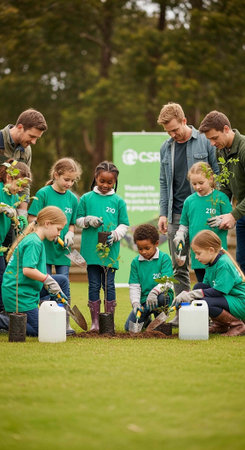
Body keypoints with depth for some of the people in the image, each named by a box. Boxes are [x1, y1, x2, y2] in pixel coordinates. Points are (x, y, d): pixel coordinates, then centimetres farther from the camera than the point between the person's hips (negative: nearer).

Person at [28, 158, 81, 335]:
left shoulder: (72, 198, 7)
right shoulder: (43, 194, -6)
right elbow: (32, 219, -7)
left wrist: (70, 234, -3)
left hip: (63, 248, 4)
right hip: (45, 246, -4)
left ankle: (66, 322, 8)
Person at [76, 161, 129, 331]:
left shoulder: (118, 201, 5)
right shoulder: (86, 199, 6)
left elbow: (124, 225, 7)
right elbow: (78, 220, 10)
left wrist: (116, 234, -11)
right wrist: (88, 221, -10)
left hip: (110, 251, 0)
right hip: (91, 250, 0)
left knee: (109, 285, 3)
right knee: (94, 286, 4)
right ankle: (95, 322, 8)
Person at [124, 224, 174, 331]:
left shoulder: (164, 258, -7)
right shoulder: (136, 262, 4)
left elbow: (167, 282, -18)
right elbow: (134, 286, 2)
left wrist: (154, 291, -35)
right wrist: (135, 303, -14)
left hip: (162, 294, -3)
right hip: (143, 299, 3)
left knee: (162, 297, -40)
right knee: (129, 327, -13)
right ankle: (146, 320, 23)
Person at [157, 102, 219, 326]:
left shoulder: (205, 142, -3)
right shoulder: (166, 148, 11)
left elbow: (218, 175, 0)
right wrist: (163, 213, 8)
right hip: (176, 214, 4)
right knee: (179, 266, 5)